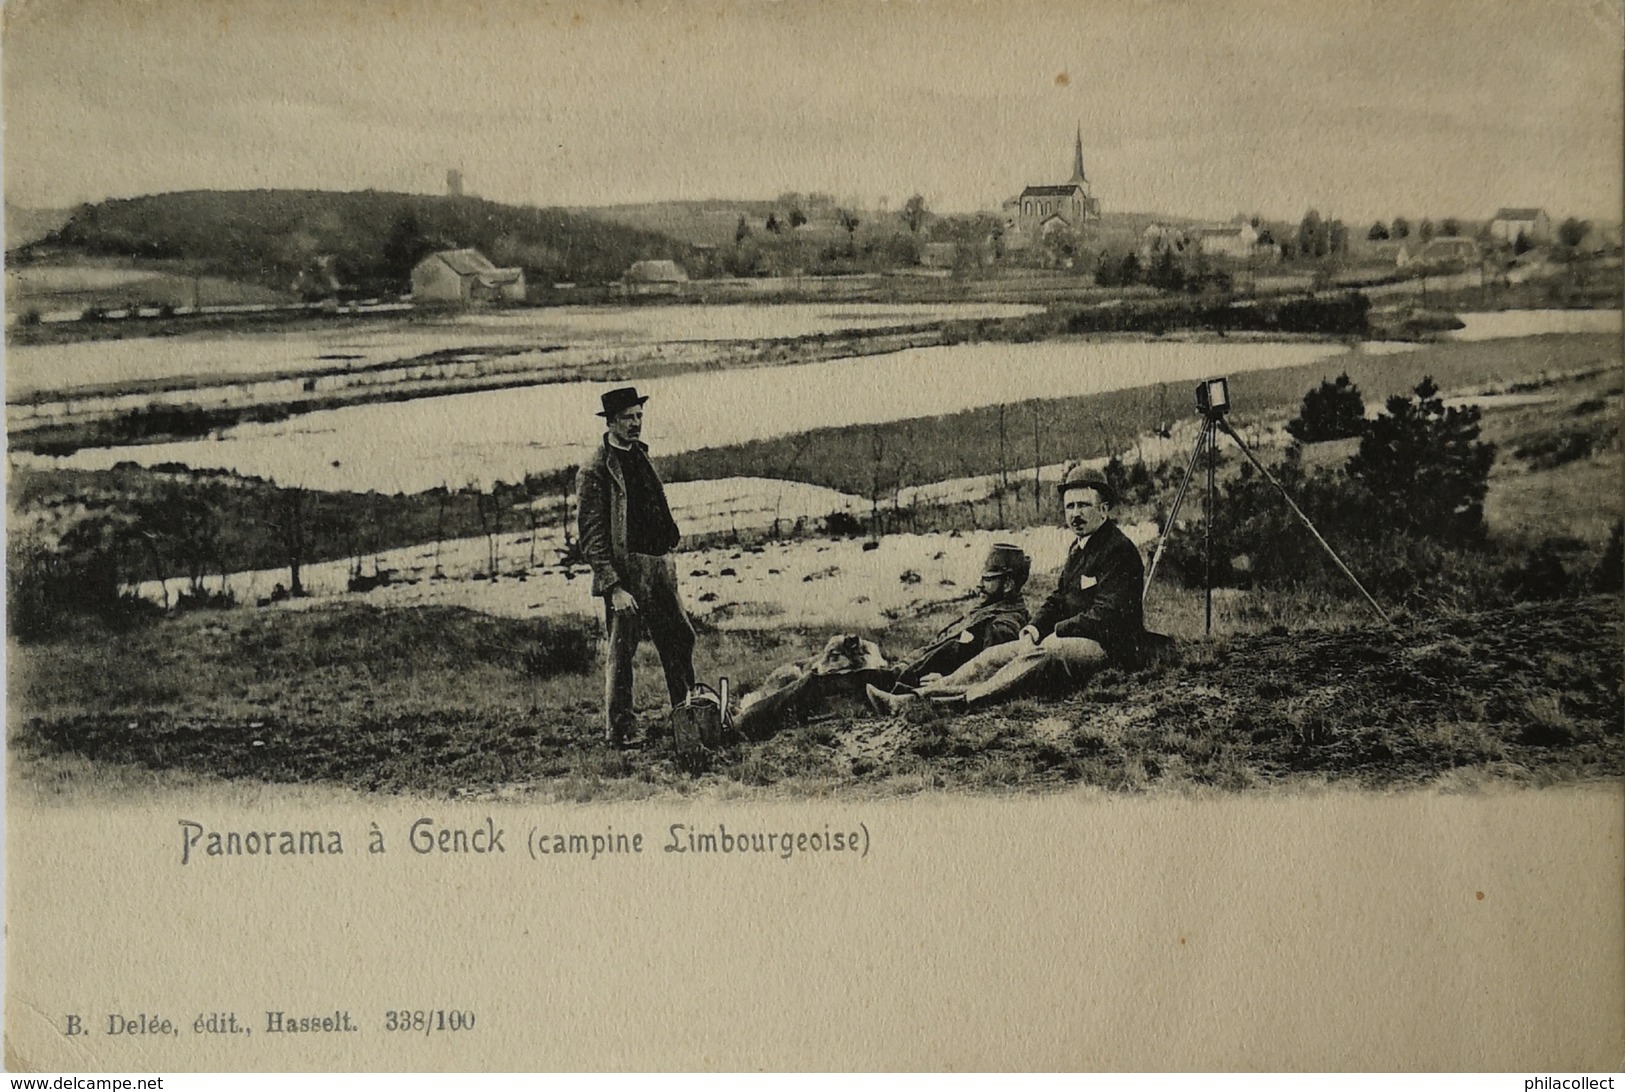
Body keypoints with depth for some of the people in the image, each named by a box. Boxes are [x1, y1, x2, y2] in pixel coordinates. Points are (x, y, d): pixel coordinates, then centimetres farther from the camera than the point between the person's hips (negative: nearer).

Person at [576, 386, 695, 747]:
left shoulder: (640, 456, 14)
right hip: (625, 570, -7)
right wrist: (614, 587, -19)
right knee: (621, 650, 0)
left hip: (660, 564, 8)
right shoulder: (595, 471, -10)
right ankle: (617, 730, 11)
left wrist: (668, 557, 17)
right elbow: (592, 538, -13)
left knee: (681, 637, 12)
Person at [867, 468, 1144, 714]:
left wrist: (1056, 631, -17)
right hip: (1070, 638, 9)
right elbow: (1057, 599, 20)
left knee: (1042, 654, -37)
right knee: (996, 655, -6)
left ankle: (967, 699, -52)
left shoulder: (1120, 551, -10)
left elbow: (1106, 615, -18)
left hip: (1109, 645, -9)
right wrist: (1035, 628, 0)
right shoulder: (1079, 547, 20)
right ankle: (911, 700, -19)